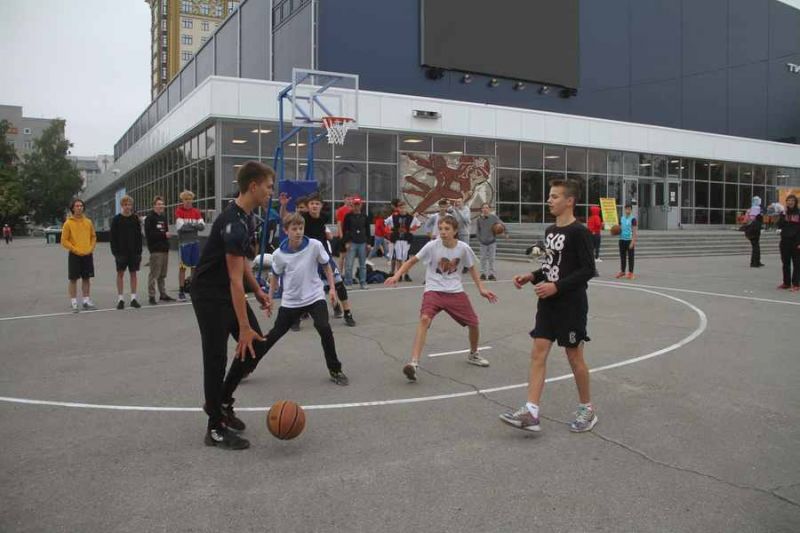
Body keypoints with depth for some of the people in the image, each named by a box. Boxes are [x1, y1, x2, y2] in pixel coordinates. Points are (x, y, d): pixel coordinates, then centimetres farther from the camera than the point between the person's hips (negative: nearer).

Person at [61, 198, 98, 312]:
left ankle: (86, 301, 18)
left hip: (88, 255, 4)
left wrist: (91, 248, 0)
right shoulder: (68, 223, -5)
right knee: (73, 279, 1)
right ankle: (74, 303, 6)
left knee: (86, 278, 9)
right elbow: (64, 241, -5)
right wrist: (75, 250, -13)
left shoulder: (88, 222, 7)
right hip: (74, 255, -4)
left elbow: (94, 237, 14)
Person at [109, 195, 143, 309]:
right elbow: (113, 237, -2)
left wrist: (139, 251, 0)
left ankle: (133, 298, 10)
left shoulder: (135, 218, 5)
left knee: (133, 273, 5)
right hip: (121, 251, -2)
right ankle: (120, 299, 7)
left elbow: (139, 236, 6)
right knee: (120, 273, 2)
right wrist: (115, 252, -9)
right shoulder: (116, 219, -1)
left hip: (134, 251, 2)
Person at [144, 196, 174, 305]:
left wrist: (167, 234, 5)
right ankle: (151, 296, -3)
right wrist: (164, 234, -14)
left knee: (163, 274, 13)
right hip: (155, 249, -7)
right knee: (154, 274, -8)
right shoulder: (149, 217, -6)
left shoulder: (164, 217, 17)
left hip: (165, 248, 7)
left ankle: (163, 294, 20)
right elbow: (148, 234, -14)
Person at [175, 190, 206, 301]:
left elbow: (202, 226, -1)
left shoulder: (196, 211, 9)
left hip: (195, 242, 4)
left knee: (195, 267, 9)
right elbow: (180, 226, -13)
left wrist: (190, 224, -14)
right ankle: (181, 291, 3)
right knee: (183, 267, -2)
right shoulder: (179, 211, -2)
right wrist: (194, 225, -6)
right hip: (184, 242, -4)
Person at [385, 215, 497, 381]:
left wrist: (481, 289, 6)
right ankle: (414, 363, -31)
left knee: (473, 322, 7)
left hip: (455, 291, 3)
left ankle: (473, 354, 38)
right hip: (434, 290, -3)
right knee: (425, 319, -28)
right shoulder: (432, 246, -13)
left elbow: (471, 268, 10)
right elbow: (412, 261, -4)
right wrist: (397, 275, -16)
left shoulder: (463, 248, -7)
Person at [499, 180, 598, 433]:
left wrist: (557, 287, -23)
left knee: (574, 357, 4)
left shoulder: (578, 232, -14)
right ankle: (531, 412, 1)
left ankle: (587, 409, 24)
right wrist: (531, 277, 4)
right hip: (548, 302, 7)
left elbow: (588, 269, -17)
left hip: (571, 304, -7)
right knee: (538, 353, 1)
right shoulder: (550, 231, 10)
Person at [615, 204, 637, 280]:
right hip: (622, 239, 5)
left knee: (630, 257, 0)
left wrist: (632, 242, -15)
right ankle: (622, 272, 20)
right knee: (622, 256, 11)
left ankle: (630, 273, 5)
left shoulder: (632, 219, -7)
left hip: (629, 240, -5)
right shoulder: (621, 218, 10)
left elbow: (634, 231, -9)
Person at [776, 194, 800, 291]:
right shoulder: (784, 213, 7)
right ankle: (786, 283, 18)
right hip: (785, 241, 4)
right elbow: (779, 226, -2)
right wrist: (784, 215, -11)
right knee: (785, 263, 9)